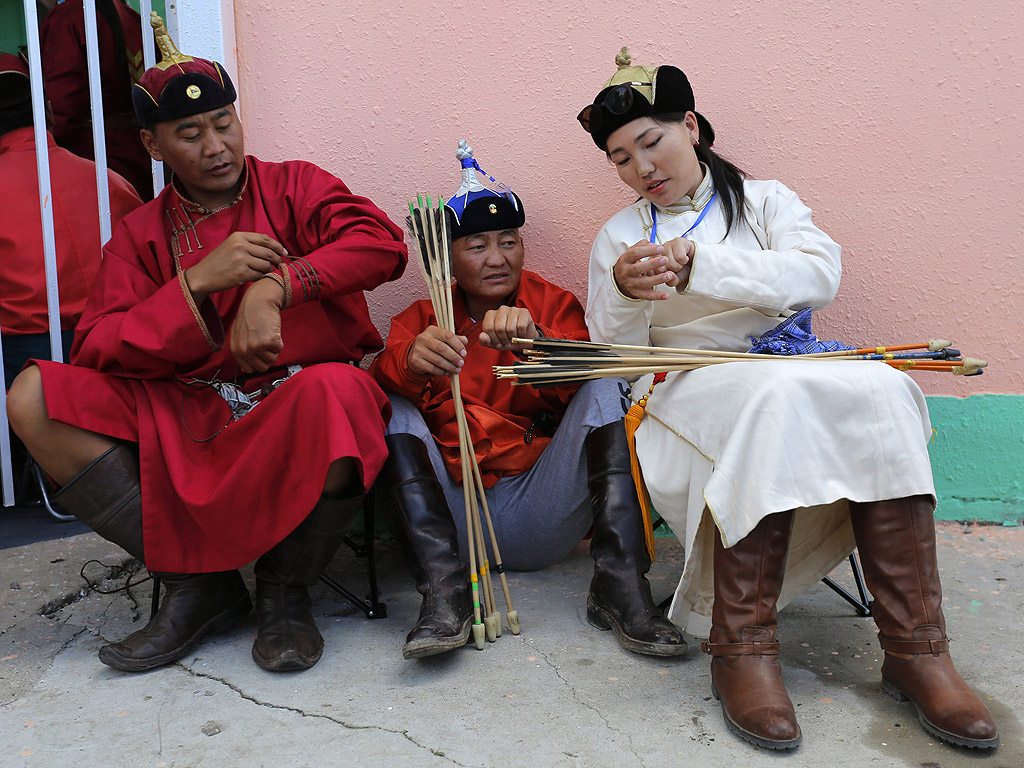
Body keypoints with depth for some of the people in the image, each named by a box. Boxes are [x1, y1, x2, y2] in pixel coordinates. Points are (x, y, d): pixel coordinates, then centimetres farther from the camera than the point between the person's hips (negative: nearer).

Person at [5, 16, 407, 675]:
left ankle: (285, 593, -11)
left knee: (336, 393, -38)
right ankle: (198, 581, -10)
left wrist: (273, 288, -22)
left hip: (294, 403, -3)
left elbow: (381, 242, -10)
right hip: (182, 414, 3)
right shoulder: (140, 236, 14)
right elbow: (97, 352, 1)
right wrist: (197, 282, -12)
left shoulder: (294, 187, 9)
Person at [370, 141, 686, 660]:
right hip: (450, 512, 1)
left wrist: (532, 342, -31)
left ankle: (619, 584, -29)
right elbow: (383, 375, -9)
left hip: (541, 521, 0)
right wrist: (410, 361, -33)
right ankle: (442, 589, -32)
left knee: (606, 387, -16)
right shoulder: (423, 320, 14)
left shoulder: (555, 305, 13)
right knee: (391, 402, -17)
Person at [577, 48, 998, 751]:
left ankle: (915, 647, -28)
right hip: (686, 387, -2)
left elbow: (820, 275, -8)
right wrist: (625, 295, -17)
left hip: (795, 372, 2)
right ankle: (742, 648, -33)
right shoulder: (620, 236, 15)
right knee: (776, 394, -36)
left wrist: (699, 262, -21)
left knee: (881, 390, -31)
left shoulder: (765, 200, 13)